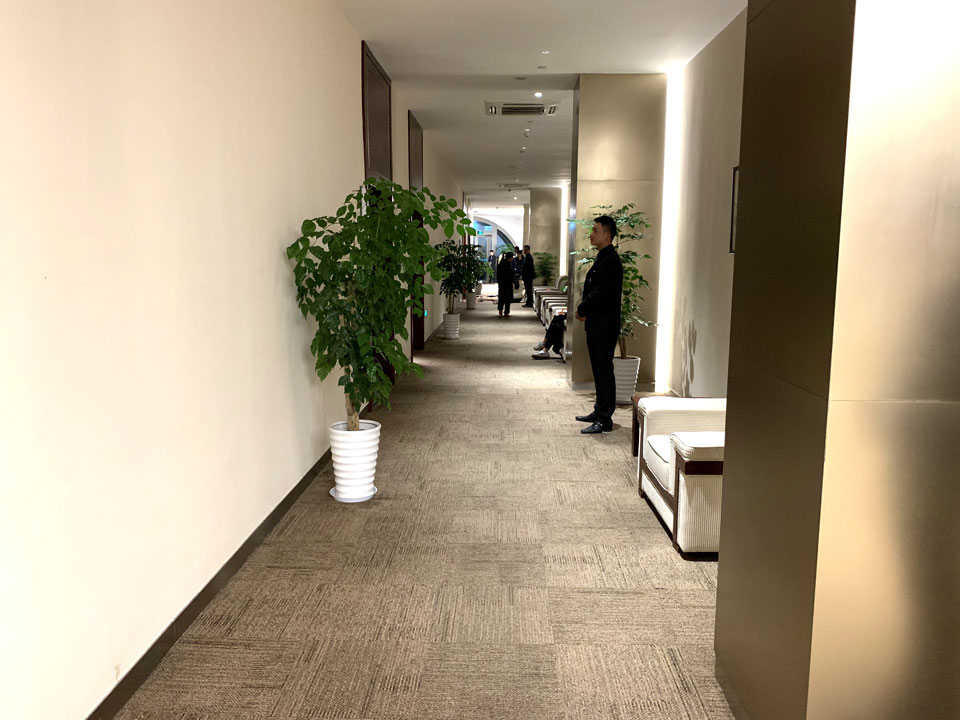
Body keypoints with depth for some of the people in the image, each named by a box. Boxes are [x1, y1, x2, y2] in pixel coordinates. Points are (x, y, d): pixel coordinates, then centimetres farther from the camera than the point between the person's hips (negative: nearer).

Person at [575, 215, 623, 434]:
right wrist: (583, 305, 2)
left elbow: (600, 293, -23)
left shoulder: (610, 261, -17)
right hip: (596, 324, 10)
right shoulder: (602, 258, 15)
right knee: (599, 371, 16)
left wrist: (581, 310, -9)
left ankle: (604, 420, 2)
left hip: (604, 326, -10)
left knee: (604, 371, -4)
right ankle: (600, 411, 27)